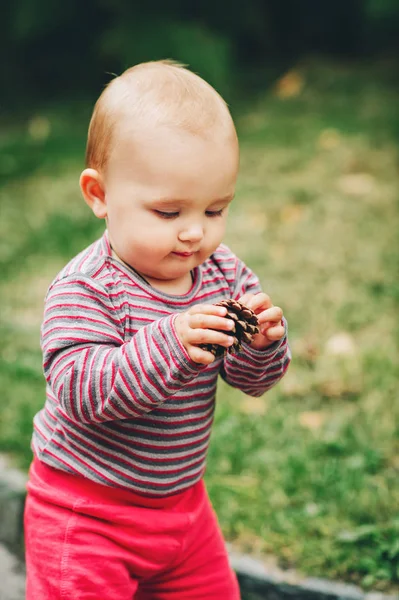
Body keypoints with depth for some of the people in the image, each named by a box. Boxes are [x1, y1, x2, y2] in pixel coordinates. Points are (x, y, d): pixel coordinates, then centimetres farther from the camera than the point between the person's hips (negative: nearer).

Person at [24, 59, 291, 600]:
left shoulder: (223, 273, -3)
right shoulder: (85, 289, -23)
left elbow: (251, 379, -2)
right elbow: (78, 391, -33)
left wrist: (262, 343, -26)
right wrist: (168, 345, -45)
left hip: (183, 503, 6)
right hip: (86, 512, -6)